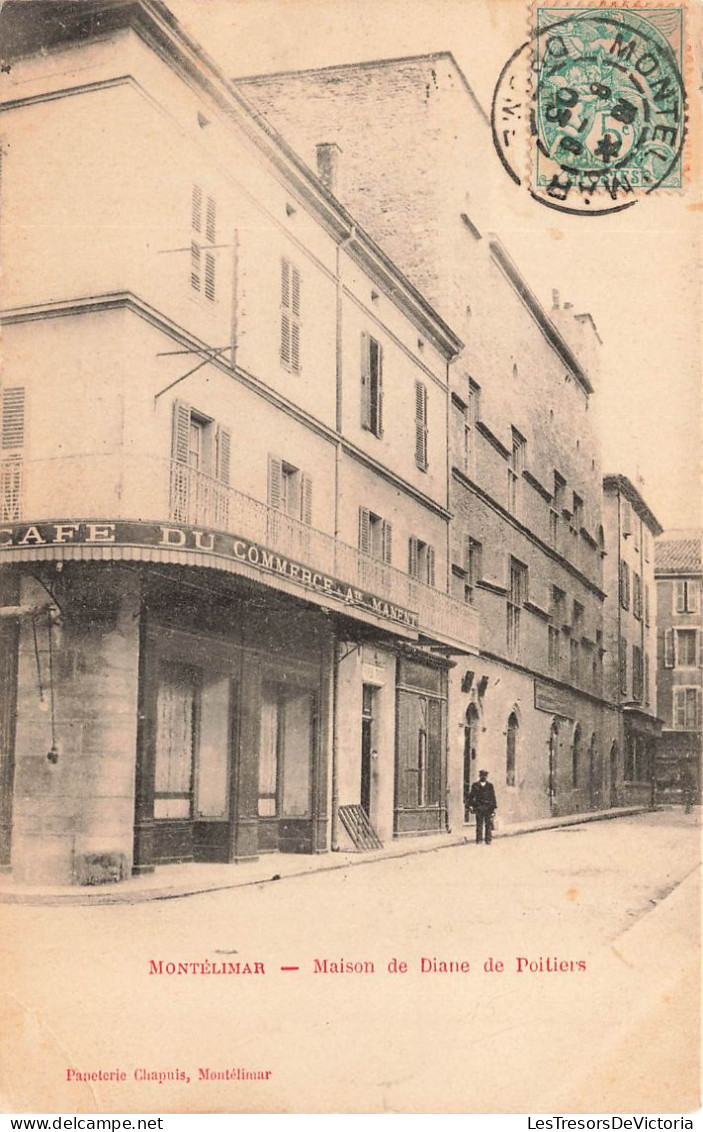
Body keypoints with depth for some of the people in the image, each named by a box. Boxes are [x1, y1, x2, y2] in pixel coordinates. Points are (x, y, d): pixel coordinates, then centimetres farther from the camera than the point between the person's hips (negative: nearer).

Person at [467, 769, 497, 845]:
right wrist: (471, 805, -2)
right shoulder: (475, 785, 7)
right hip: (479, 807, -1)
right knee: (479, 824, -1)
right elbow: (471, 796, 6)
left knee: (488, 824, -1)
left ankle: (488, 840, 3)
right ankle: (478, 840, 3)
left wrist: (494, 807, 6)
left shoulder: (490, 786, 10)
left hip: (488, 807, 1)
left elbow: (493, 797, 11)